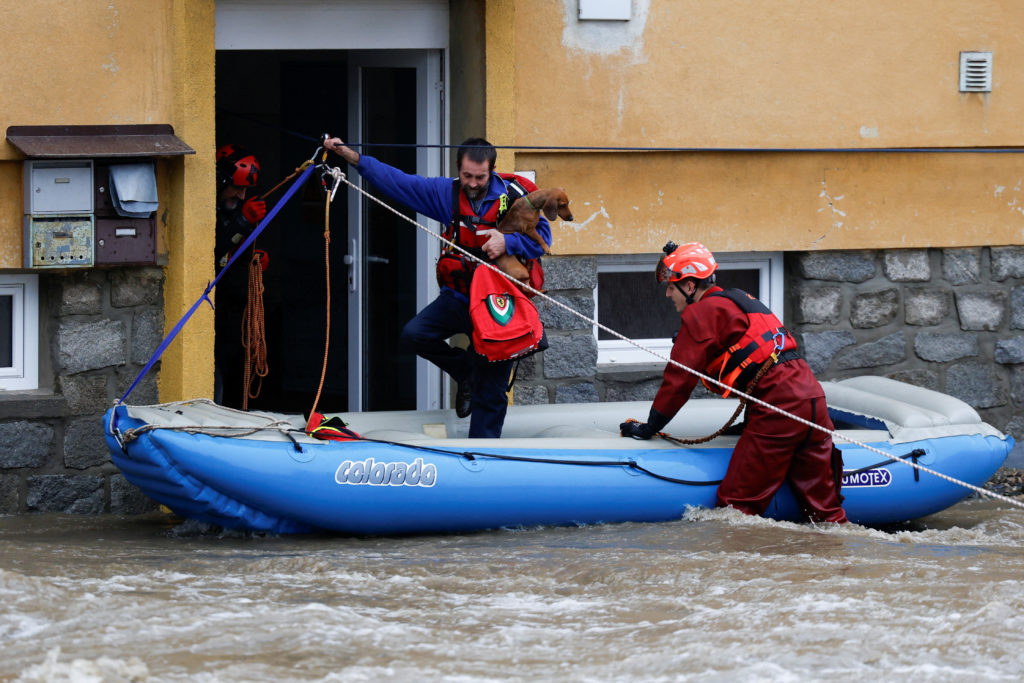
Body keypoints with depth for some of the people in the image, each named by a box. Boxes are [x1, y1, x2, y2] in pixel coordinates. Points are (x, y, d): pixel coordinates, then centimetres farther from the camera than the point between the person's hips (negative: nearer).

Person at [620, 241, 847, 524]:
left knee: (737, 502, -7)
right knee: (824, 507, 9)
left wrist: (649, 428, 7)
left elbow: (679, 379, -1)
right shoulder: (740, 300, 27)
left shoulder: (702, 313, -1)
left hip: (777, 407, -9)